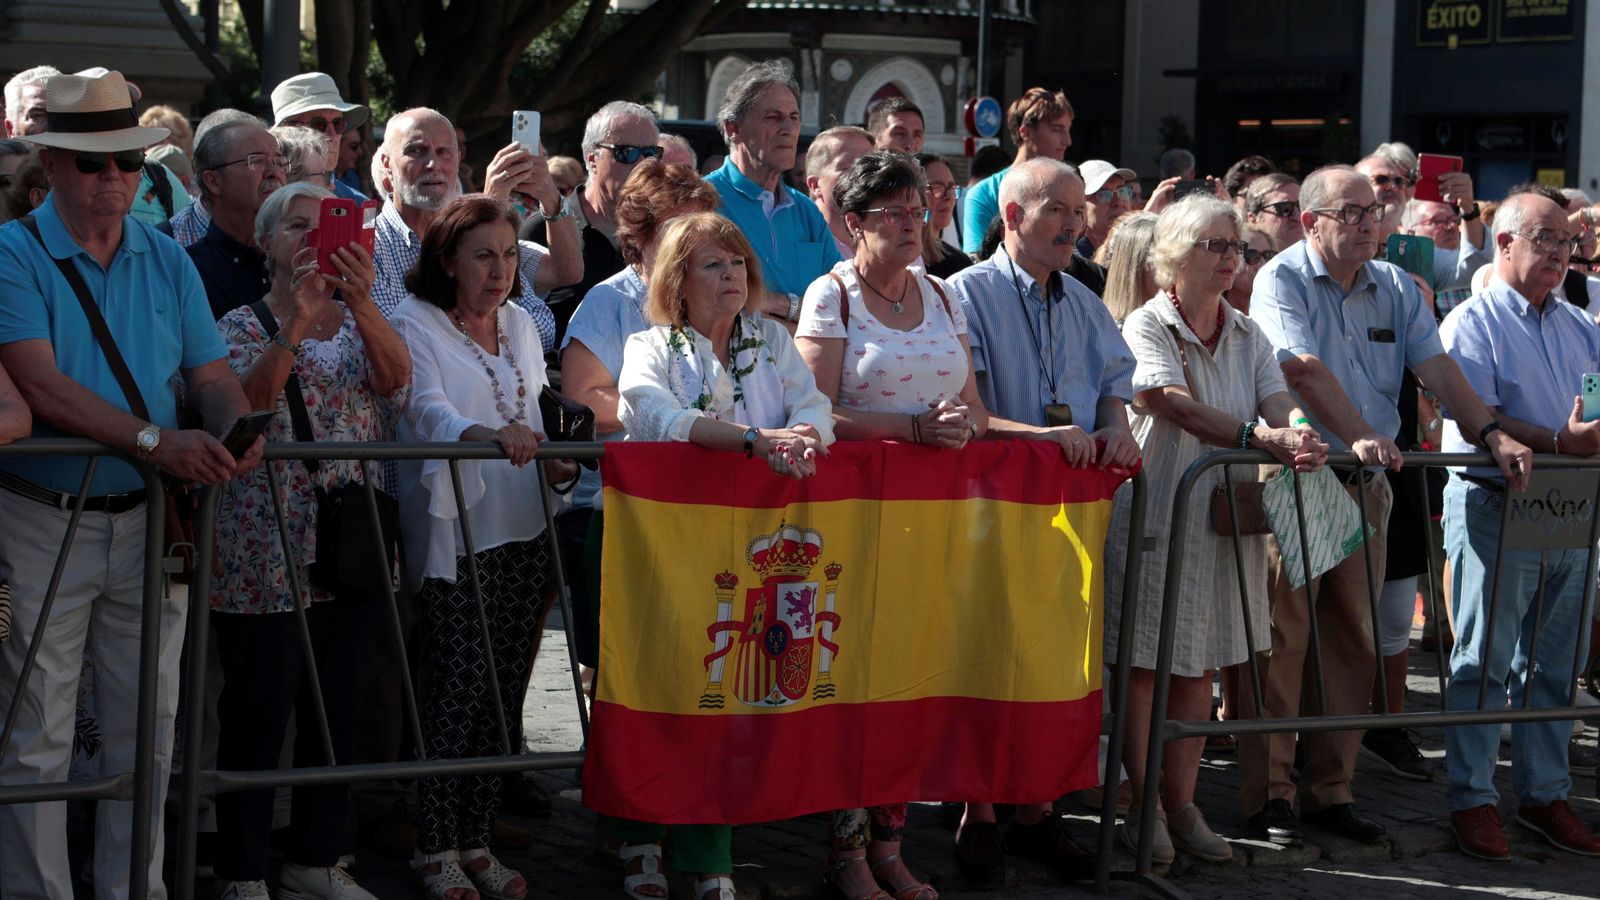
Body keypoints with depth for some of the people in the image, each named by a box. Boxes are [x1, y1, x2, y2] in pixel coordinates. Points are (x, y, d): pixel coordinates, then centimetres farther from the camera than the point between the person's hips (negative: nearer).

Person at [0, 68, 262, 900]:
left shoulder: (167, 261, 8)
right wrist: (151, 439, -31)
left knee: (146, 728, 11)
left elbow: (212, 374, 5)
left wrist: (234, 426, -19)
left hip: (148, 519, 5)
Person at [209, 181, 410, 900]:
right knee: (259, 712, -2)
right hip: (266, 554, -4)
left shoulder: (358, 322, 13)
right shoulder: (246, 324, 1)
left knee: (336, 707, 10)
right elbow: (249, 401, -18)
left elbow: (396, 377, -8)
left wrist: (360, 300, -22)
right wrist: (297, 320, -28)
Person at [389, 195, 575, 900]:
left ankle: (476, 841, 15)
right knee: (459, 685, -10)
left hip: (524, 528, 6)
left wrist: (550, 461, 0)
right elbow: (428, 409, -19)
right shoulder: (415, 326, -4)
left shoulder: (522, 327, 17)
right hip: (454, 529, -6)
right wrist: (490, 435, -38)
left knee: (504, 687, 7)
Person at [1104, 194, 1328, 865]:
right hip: (1155, 511, -5)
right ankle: (1143, 805, 9)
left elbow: (1280, 402, -2)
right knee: (1145, 664, 0)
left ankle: (1181, 804, 17)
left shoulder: (1246, 335, 12)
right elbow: (1176, 404, -24)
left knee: (1200, 664, 9)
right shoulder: (1147, 326, -7)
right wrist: (1264, 438, -36)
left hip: (1225, 515, 5)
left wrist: (1301, 433, -27)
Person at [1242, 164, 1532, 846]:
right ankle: (1269, 794, 3)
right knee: (1281, 639, -4)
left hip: (1366, 484, 6)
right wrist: (1358, 436, -30)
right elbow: (1306, 370, -19)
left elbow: (1437, 367, 3)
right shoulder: (1282, 280, -6)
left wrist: (1493, 435, -11)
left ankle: (1331, 789, 17)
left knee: (1356, 640, 8)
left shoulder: (1395, 289, 12)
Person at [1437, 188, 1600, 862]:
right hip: (1495, 508, -6)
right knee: (1484, 661, -1)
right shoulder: (1473, 323, -5)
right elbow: (1475, 423, -16)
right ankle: (1471, 799, 6)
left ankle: (1545, 794, 21)